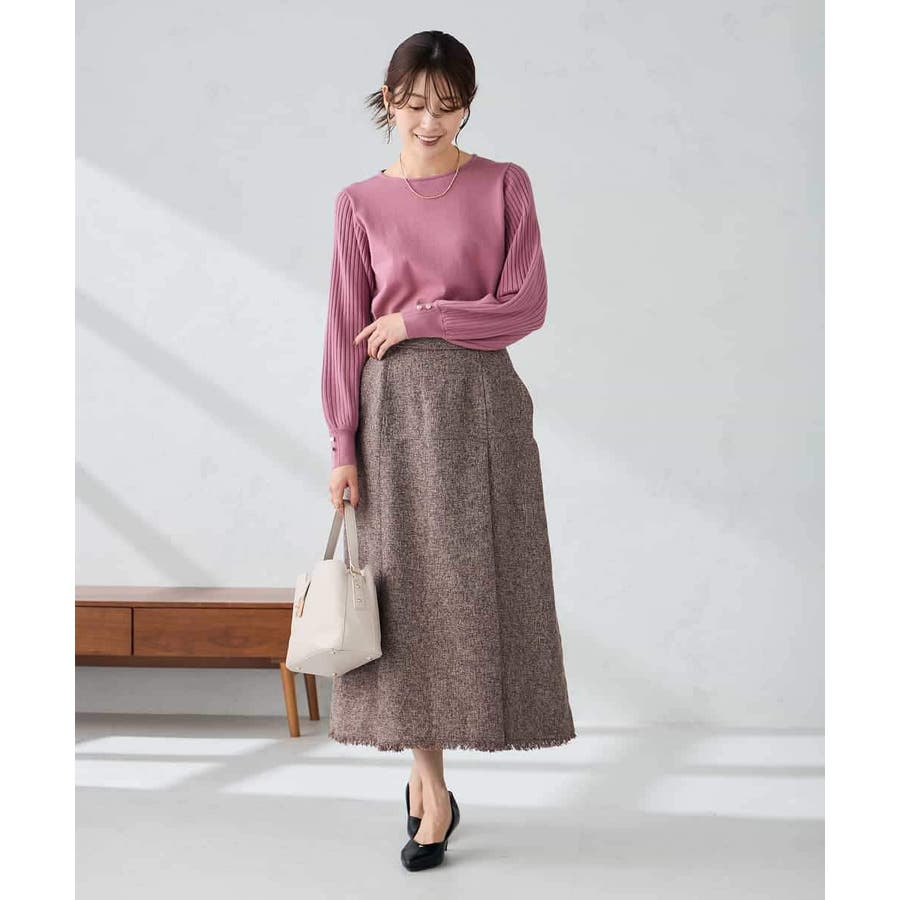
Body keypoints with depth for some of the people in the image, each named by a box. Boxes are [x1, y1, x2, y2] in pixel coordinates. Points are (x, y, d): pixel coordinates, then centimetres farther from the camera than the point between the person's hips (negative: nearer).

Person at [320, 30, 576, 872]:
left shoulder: (504, 185, 2)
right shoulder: (360, 203, 4)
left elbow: (527, 306, -5)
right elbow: (345, 329, 2)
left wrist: (421, 317, -10)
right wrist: (343, 445, -3)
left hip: (480, 404, 0)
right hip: (394, 409, 1)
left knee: (475, 586, 3)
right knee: (408, 593, 3)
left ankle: (427, 764, 24)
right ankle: (432, 789, 16)